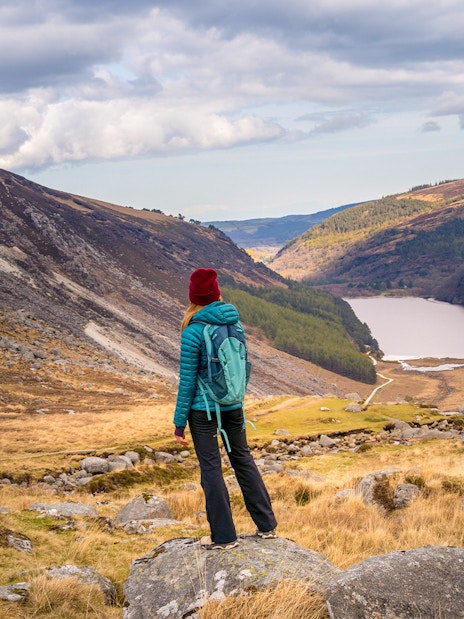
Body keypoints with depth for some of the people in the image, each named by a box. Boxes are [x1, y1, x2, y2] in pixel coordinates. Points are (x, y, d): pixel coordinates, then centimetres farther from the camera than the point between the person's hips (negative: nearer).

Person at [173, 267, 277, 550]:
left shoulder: (193, 332, -16)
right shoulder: (234, 322, 1)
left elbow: (188, 381, -13)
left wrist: (180, 423, -7)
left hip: (203, 408, -6)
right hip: (234, 405, 6)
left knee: (211, 467, 4)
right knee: (243, 457, 17)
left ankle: (224, 536, 11)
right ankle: (266, 524, 23)